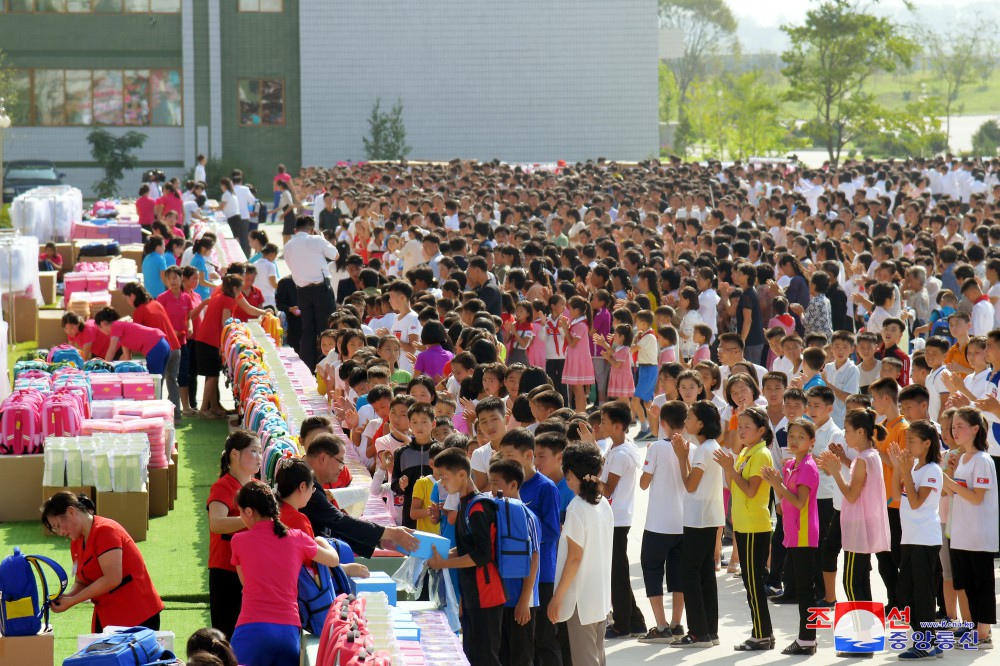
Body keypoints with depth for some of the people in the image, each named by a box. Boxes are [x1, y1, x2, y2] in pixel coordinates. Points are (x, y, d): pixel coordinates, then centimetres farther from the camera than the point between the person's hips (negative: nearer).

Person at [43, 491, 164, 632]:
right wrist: (66, 597, -8)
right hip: (106, 619, 9)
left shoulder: (105, 530, -14)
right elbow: (81, 582, 15)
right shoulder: (76, 542, 13)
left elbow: (112, 579, -22)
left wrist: (71, 601, -19)